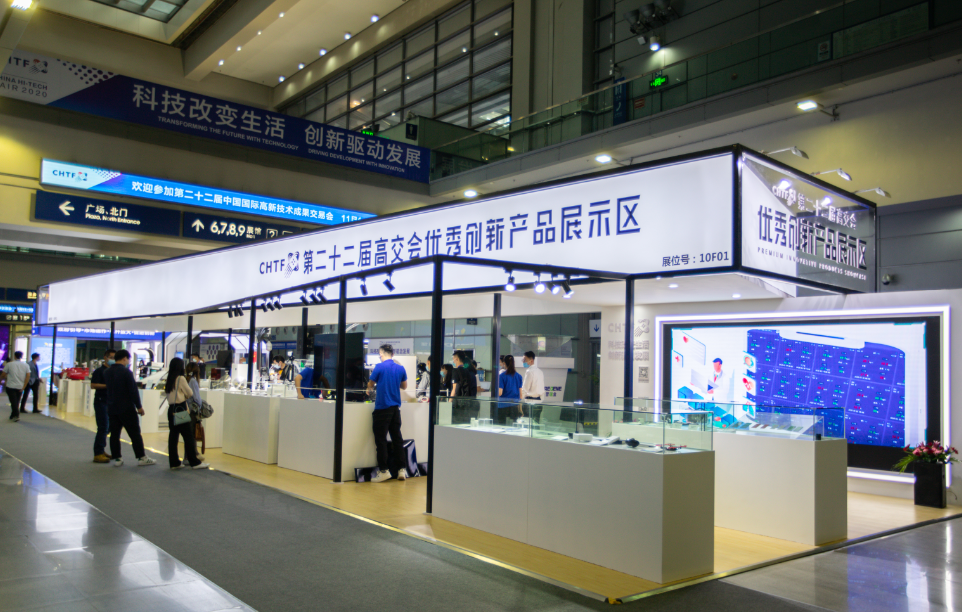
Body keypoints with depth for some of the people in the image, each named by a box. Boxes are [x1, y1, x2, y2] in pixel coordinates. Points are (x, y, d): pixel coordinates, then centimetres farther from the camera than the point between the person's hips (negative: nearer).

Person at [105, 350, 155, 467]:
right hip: (126, 409, -6)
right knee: (135, 434, 1)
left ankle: (117, 458, 10)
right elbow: (133, 390, -15)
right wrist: (139, 406, -9)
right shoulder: (126, 372, -14)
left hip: (111, 408, 6)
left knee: (114, 434, 9)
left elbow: (108, 388, 18)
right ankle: (141, 458, 4)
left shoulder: (107, 372, 6)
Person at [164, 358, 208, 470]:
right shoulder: (181, 379, -10)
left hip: (171, 409, 7)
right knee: (188, 436, -3)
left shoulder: (168, 380, 10)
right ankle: (194, 462, 0)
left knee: (173, 435, 8)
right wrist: (185, 397, 16)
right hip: (181, 409, -7)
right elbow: (190, 394, -4)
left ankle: (174, 462, 11)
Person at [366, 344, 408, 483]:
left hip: (382, 408, -5)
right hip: (395, 407, 5)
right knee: (397, 438, 10)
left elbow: (370, 385, 3)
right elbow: (404, 386, 18)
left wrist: (369, 389, 25)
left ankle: (384, 470, 0)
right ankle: (401, 469, 13)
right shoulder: (400, 368, 5)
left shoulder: (380, 367, -9)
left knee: (380, 439, 0)